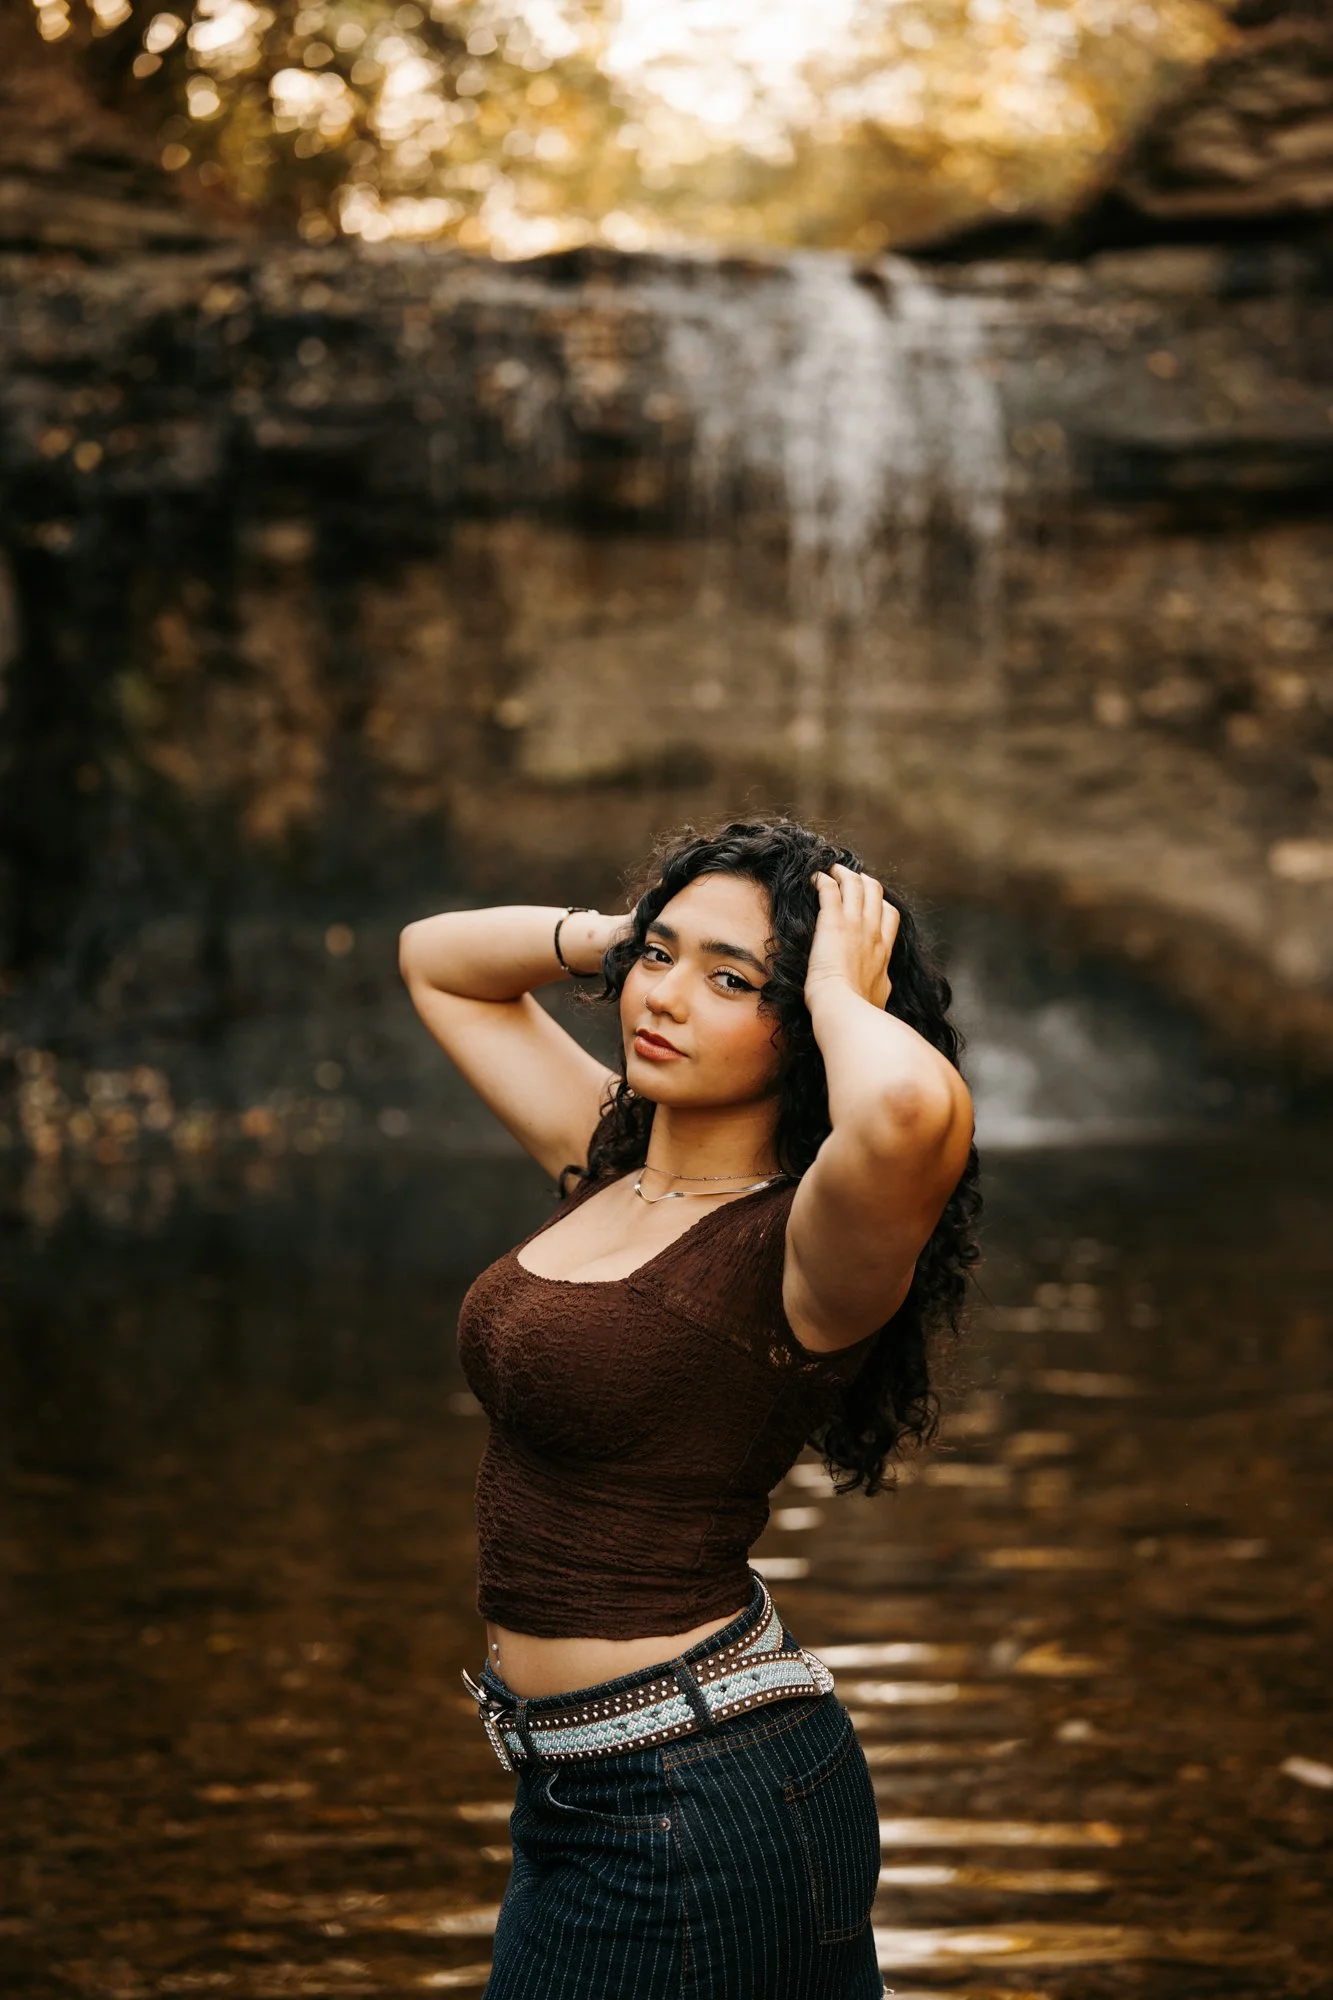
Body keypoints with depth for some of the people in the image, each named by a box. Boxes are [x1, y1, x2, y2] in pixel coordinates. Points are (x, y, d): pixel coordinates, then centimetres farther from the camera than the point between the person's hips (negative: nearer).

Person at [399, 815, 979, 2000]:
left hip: (691, 1810, -8)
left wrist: (837, 992, -23)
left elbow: (911, 1107, -44)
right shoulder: (610, 1163, 5)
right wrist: (619, 934, 3)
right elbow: (438, 959, 19)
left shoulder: (798, 1254, -19)